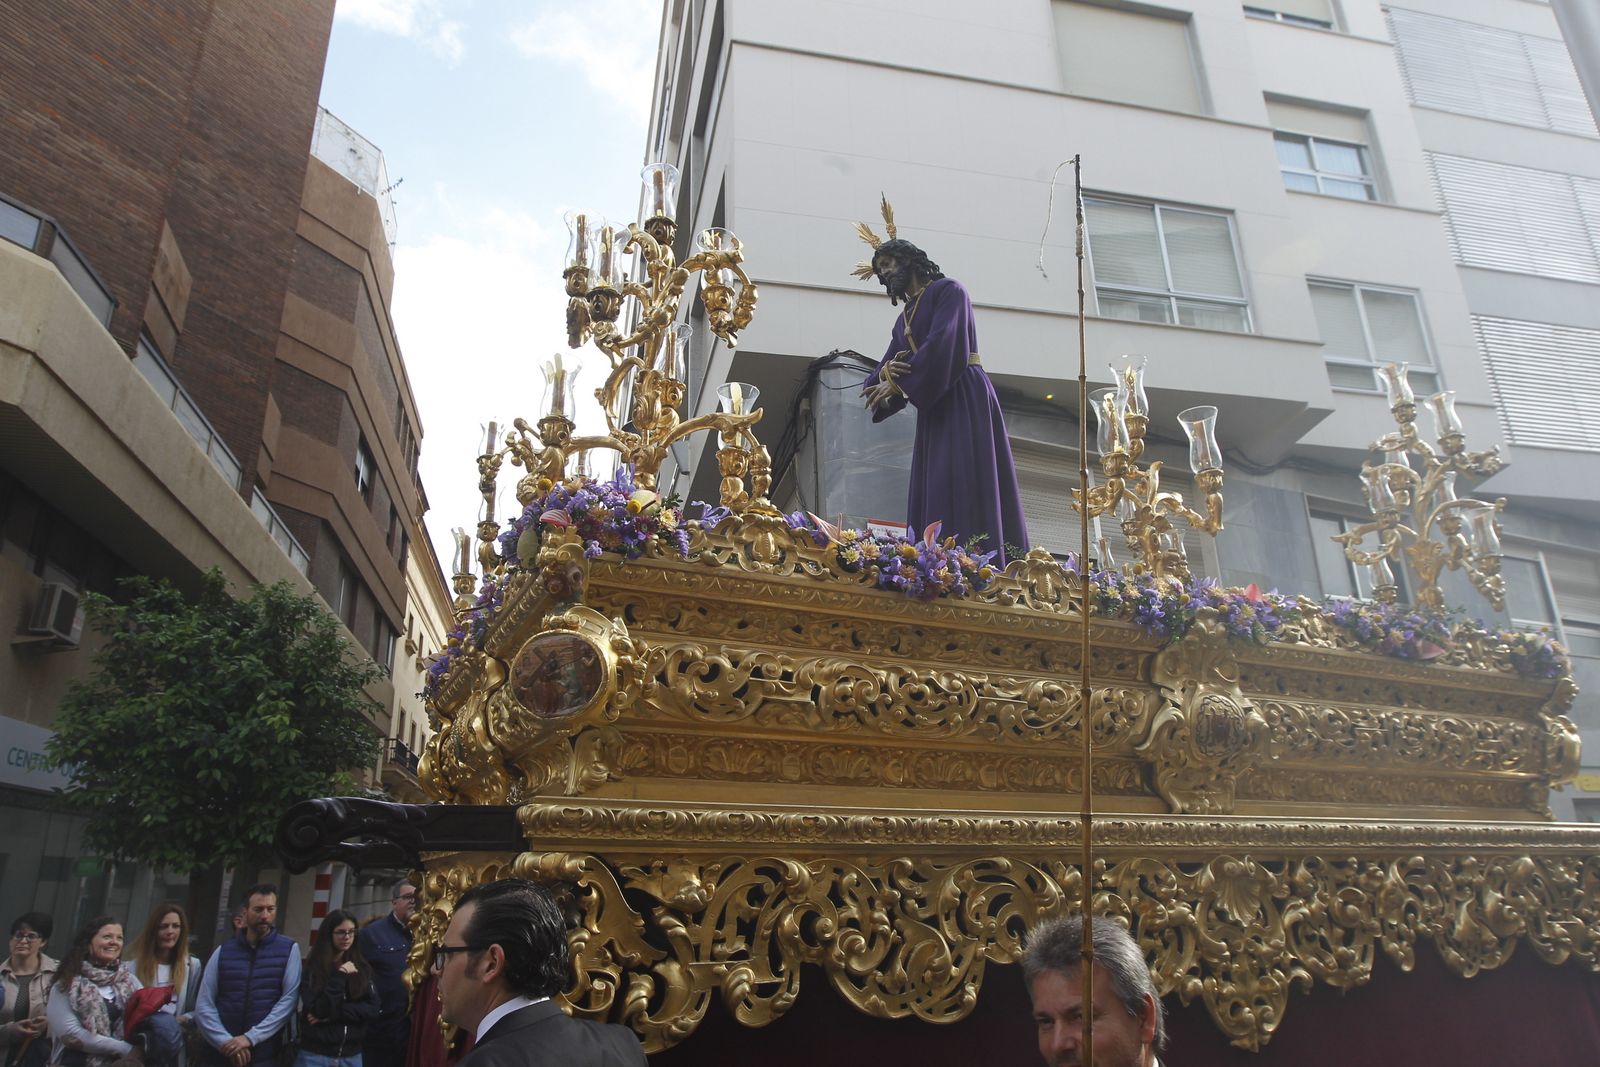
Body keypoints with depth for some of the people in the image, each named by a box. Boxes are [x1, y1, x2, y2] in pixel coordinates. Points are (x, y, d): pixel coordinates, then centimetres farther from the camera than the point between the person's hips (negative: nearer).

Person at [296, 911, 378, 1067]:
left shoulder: (362, 968, 3)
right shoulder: (313, 969, -4)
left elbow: (372, 1009, -4)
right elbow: (318, 1011, -12)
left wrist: (333, 1014, -14)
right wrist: (340, 976, -19)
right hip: (316, 1054, -2)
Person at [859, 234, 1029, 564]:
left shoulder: (947, 289, 3)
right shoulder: (903, 321, 24)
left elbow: (944, 345, -14)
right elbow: (878, 377, 16)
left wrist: (899, 382, -10)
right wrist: (885, 373, -9)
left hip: (965, 400, -8)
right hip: (933, 411, 8)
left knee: (966, 491, -17)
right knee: (933, 500, -1)